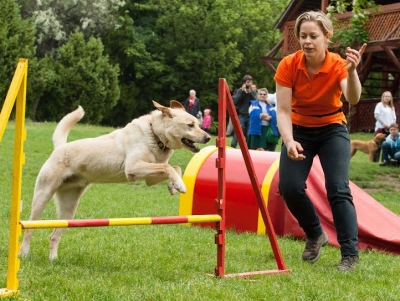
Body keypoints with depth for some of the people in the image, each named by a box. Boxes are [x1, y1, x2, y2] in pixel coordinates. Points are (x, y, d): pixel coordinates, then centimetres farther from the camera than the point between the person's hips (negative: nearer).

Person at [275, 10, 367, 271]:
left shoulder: (338, 65, -21)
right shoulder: (288, 65, -19)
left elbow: (353, 99, -40)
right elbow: (283, 110, -20)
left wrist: (352, 71, -59)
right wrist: (289, 141, -37)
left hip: (332, 130, -2)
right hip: (300, 130, 2)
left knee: (338, 189, -17)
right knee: (290, 187, -12)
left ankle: (350, 254, -10)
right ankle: (315, 235, 15)